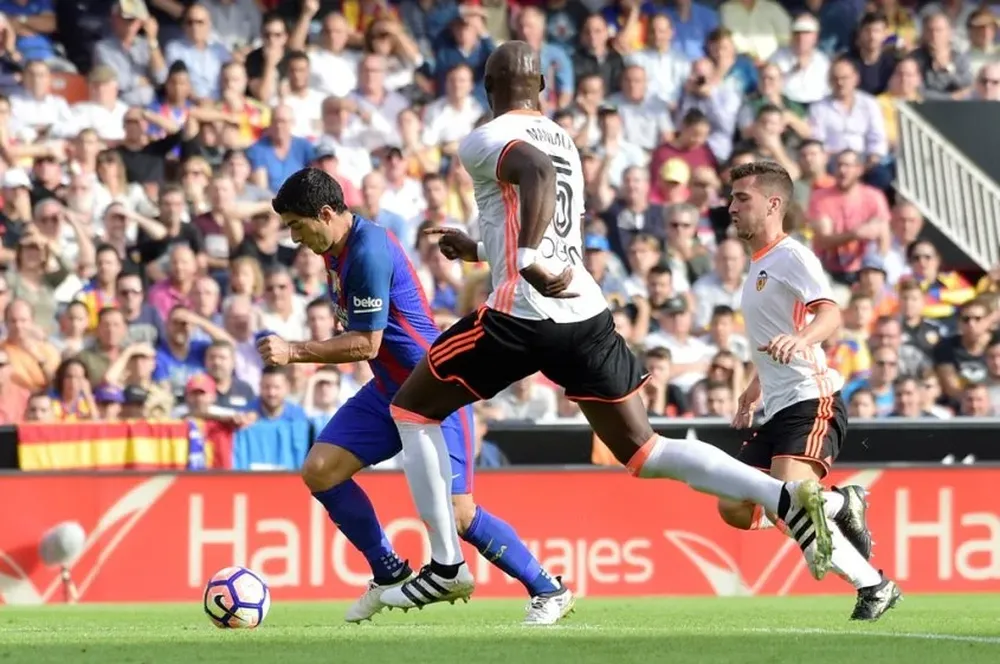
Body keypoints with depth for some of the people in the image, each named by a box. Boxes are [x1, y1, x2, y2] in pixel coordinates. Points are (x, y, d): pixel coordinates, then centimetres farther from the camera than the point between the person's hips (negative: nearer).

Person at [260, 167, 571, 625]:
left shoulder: (369, 251, -23)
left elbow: (366, 344, -23)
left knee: (455, 512, -13)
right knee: (319, 471, -3)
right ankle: (390, 575, 10)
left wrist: (294, 352, -21)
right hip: (388, 390, 10)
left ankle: (548, 591, 3)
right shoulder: (337, 250, 7)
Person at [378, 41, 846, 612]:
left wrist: (525, 258, -33)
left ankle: (446, 566, 9)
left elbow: (537, 170, -27)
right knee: (642, 450, 8)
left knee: (413, 409, 13)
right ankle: (787, 497, -11)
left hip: (523, 315, -7)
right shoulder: (564, 142, 21)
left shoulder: (485, 141, -3)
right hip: (588, 313, 7)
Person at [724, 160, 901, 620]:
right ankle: (840, 505, 16)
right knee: (735, 510, 2)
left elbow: (830, 314, -28)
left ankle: (874, 586, -15)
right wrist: (754, 390, 34)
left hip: (811, 400, -10)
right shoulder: (757, 266, 21)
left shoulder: (792, 257, -9)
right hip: (777, 410, 10)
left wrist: (801, 340, -47)